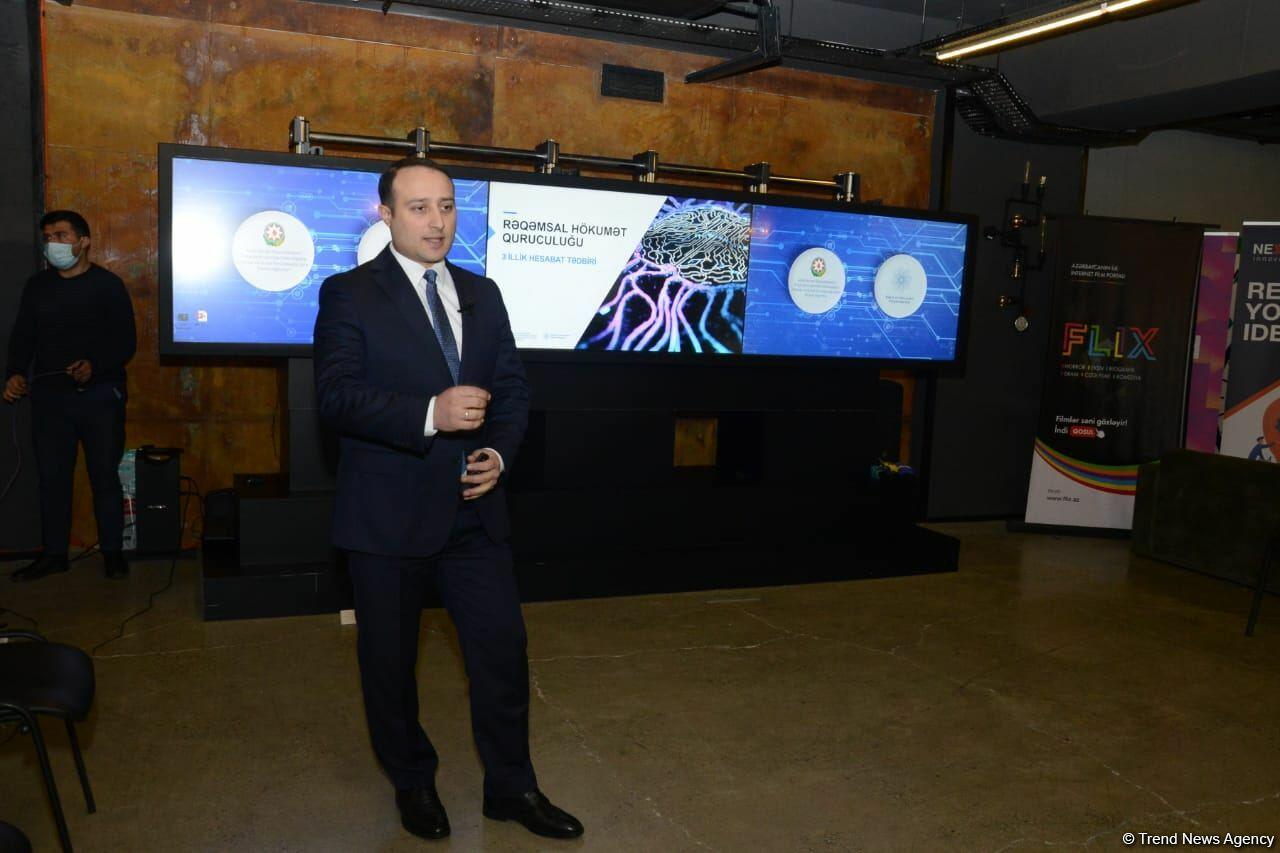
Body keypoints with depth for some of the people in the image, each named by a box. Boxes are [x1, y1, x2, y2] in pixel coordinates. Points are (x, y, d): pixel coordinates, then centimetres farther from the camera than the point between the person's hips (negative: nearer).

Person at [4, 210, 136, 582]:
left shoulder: (108, 284, -2)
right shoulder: (37, 285, 10)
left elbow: (126, 342, -6)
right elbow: (23, 336, 10)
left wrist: (95, 366, -23)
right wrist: (16, 374, -7)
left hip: (100, 395, -4)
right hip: (49, 395, 4)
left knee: (104, 475, 2)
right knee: (52, 476, 7)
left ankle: (113, 551, 13)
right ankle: (54, 553, 17)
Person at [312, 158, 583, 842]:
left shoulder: (482, 294, 10)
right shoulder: (349, 294, -5)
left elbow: (513, 387, 11)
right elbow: (336, 396, -16)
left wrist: (500, 453, -8)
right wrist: (429, 414, -29)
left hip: (473, 509, 4)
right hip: (387, 515, -4)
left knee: (503, 645, 8)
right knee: (390, 657, 12)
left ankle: (511, 787, 28)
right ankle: (413, 784, 36)